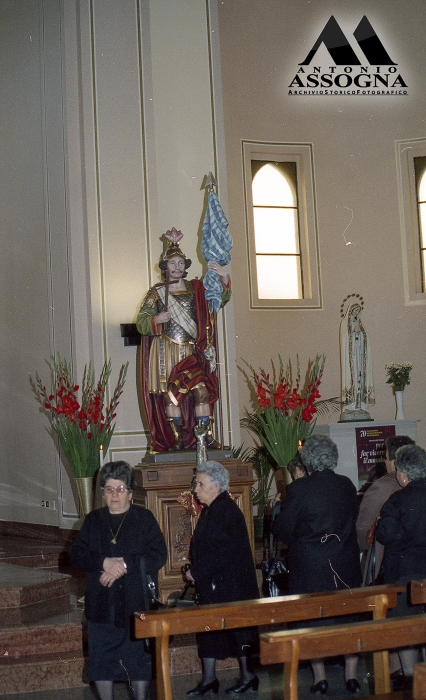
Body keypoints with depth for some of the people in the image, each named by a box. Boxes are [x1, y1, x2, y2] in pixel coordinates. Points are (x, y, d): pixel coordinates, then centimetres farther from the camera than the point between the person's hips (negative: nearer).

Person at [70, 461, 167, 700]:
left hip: (136, 605, -3)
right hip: (101, 606, 3)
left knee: (140, 660, 4)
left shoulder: (144, 518, 1)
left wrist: (125, 565, -19)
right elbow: (77, 555, 2)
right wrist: (103, 562, -16)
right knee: (101, 661, 8)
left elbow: (158, 555, -9)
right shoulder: (93, 520, 10)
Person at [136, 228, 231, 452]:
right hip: (166, 352, -1)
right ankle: (177, 439, 2)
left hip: (192, 351, 1)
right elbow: (141, 322, 3)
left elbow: (219, 300, 2)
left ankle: (206, 435, -10)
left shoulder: (196, 289, 12)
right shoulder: (157, 292, 6)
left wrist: (224, 278, -13)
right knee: (170, 394, -4)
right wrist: (158, 319, -16)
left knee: (201, 390, -12)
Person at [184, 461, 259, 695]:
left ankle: (247, 674, 11)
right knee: (208, 629, 11)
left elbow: (223, 552, -22)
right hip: (211, 584, 10)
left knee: (236, 626, 0)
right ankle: (208, 679, 17)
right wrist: (195, 571, 6)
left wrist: (197, 572, -17)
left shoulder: (227, 511, -17)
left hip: (230, 585, -10)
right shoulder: (210, 510, 12)